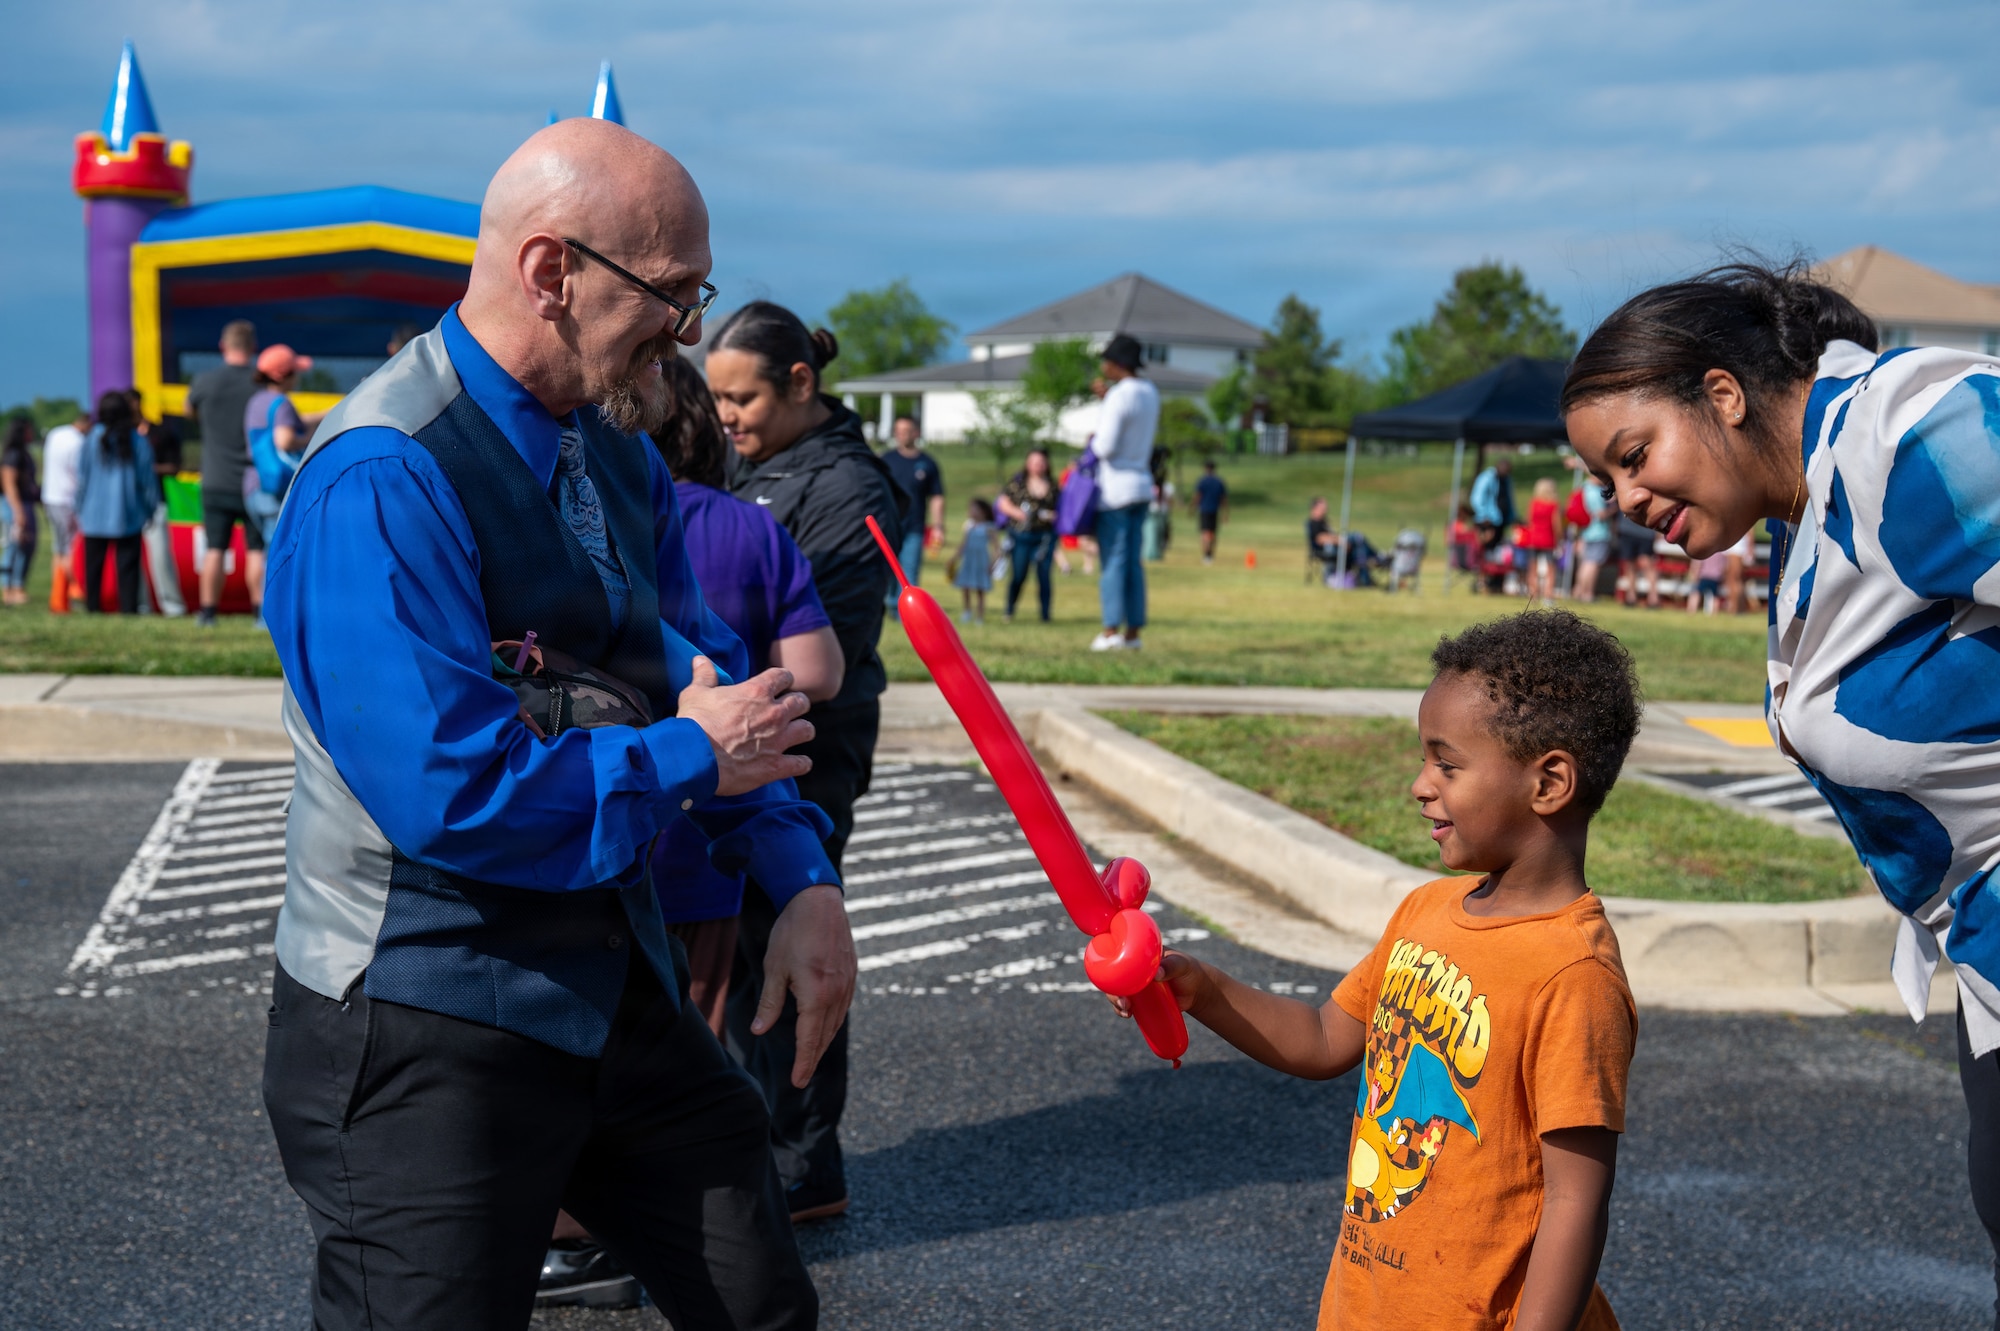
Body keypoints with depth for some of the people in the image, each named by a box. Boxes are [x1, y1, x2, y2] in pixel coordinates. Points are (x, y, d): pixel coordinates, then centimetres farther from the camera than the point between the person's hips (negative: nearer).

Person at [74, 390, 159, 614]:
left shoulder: (93, 440, -2)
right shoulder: (138, 441, -4)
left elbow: (82, 477, 2)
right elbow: (147, 479, -1)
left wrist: (79, 509, 12)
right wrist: (151, 509, 11)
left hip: (95, 515, 1)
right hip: (128, 517, -1)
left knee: (93, 566, 9)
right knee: (127, 566, 1)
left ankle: (93, 606, 8)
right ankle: (128, 607, -5)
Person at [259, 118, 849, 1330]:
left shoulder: (617, 453, 6)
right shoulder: (382, 480, -23)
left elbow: (714, 679, 15)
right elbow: (456, 792, -31)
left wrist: (802, 877, 1)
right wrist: (692, 760, -16)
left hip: (622, 989, 8)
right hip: (425, 1027, -8)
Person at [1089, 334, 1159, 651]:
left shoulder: (1119, 396, -16)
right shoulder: (1150, 393, 10)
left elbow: (1106, 447, -21)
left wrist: (1093, 441, 0)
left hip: (1116, 488, -8)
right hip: (1143, 484, 8)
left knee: (1113, 560, -6)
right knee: (1134, 561, 9)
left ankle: (1111, 629, -8)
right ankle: (1133, 631, 9)